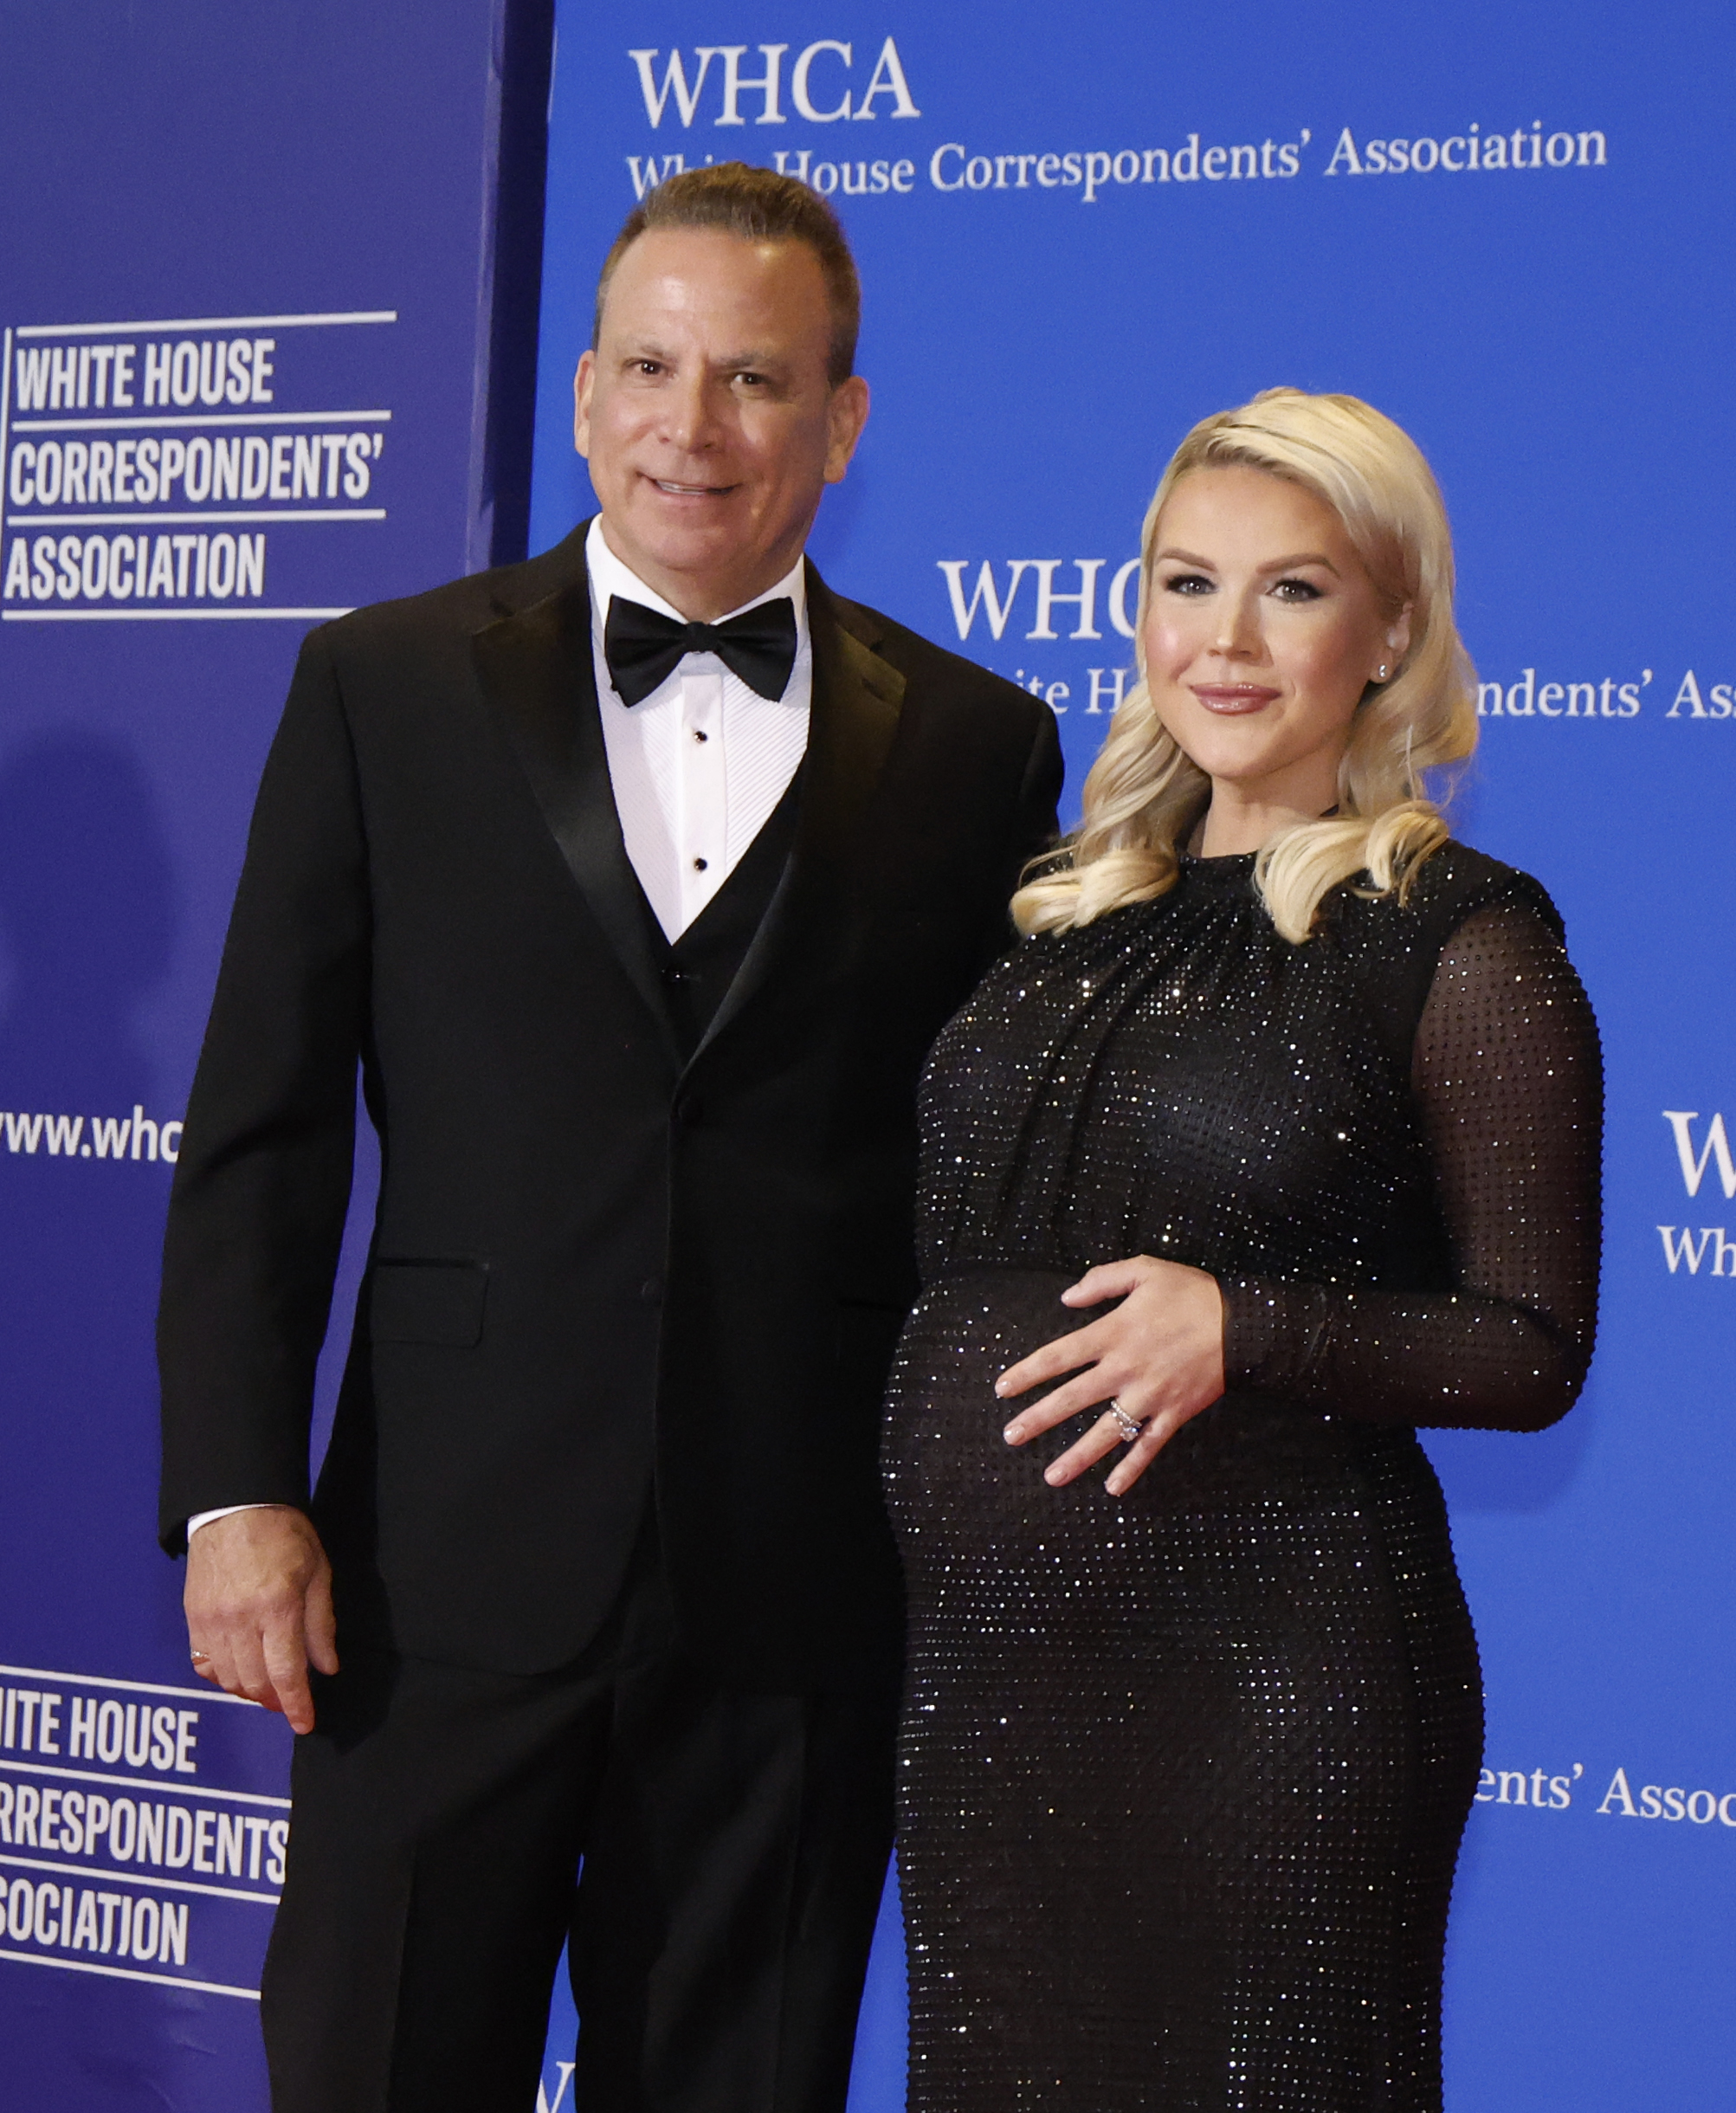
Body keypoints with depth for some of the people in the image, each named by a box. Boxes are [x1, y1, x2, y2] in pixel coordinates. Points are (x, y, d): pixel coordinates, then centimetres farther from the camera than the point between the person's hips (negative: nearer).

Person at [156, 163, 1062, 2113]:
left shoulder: (976, 747, 5)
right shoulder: (384, 688, 4)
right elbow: (258, 1129, 3)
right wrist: (235, 1492, -5)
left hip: (794, 1606, 1)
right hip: (450, 1575, 0)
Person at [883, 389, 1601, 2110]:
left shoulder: (1462, 939, -5)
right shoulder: (1075, 916, 12)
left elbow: (1530, 1349, -7)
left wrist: (1246, 1332, -19)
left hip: (1271, 1660, -5)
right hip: (980, 1650, 5)